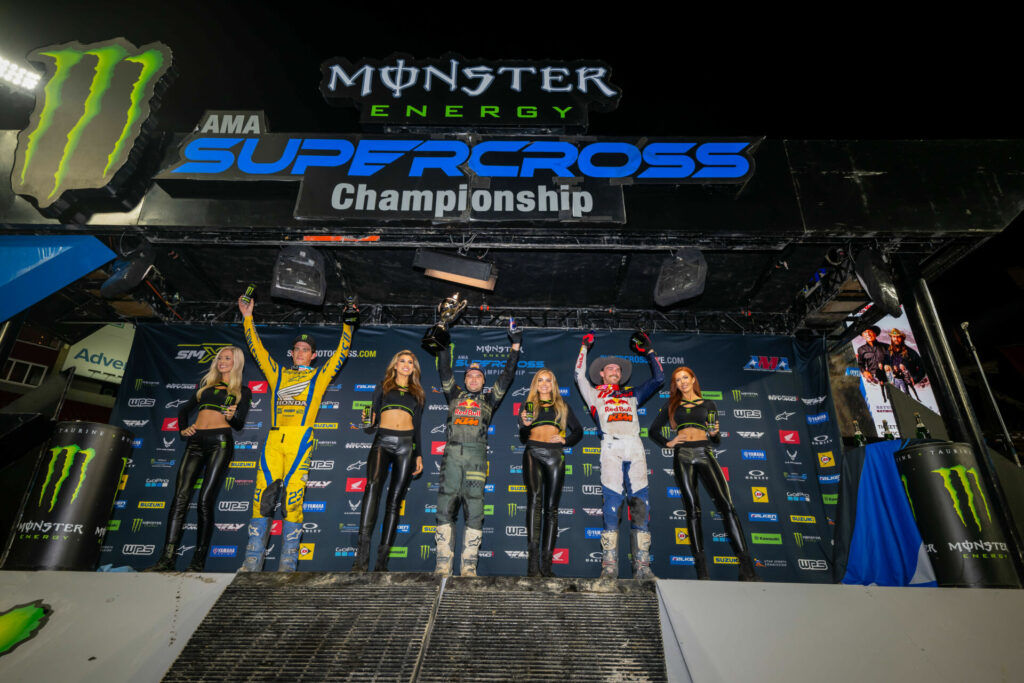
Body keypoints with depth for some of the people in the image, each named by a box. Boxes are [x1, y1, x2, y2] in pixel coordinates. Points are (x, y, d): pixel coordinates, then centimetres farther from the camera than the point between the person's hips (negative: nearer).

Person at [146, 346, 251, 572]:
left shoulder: (242, 391, 11)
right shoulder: (206, 385, 23)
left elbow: (239, 424, 4)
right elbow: (184, 410, 29)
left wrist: (232, 416, -18)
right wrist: (183, 429, 11)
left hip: (219, 441, -4)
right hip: (196, 442, 4)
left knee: (205, 501, -9)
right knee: (180, 497, -7)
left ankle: (198, 562, -4)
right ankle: (167, 559, -5)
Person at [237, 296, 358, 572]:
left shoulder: (319, 375, 14)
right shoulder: (278, 373, 22)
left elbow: (341, 352, 11)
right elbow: (257, 349, 26)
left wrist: (348, 323, 7)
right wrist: (247, 317, 27)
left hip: (300, 438, -3)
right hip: (274, 438, 3)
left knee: (292, 498, -7)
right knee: (262, 496, -1)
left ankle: (288, 564, 1)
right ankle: (252, 562, 7)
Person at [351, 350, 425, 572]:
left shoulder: (417, 394, 21)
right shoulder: (383, 387, 18)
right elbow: (372, 421, 15)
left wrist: (419, 455, 11)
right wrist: (367, 423, -5)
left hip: (406, 444, 2)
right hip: (382, 441, -2)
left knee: (395, 500, -3)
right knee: (373, 485, -26)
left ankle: (382, 560, 1)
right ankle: (361, 557, -30)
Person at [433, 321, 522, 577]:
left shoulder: (489, 399, 19)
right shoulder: (455, 395, 21)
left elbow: (507, 375, 15)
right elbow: (444, 371, 15)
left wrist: (515, 345, 12)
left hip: (476, 454, -1)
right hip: (452, 453, 1)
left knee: (474, 511, -4)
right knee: (445, 508, -2)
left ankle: (469, 565, 2)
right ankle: (443, 563, 5)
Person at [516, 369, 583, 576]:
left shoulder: (562, 406, 20)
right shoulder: (527, 405, 17)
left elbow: (578, 430, 21)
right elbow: (523, 438, 11)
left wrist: (566, 440, 2)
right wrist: (525, 425, -10)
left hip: (555, 455, 2)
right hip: (533, 453, -1)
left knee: (551, 508, 0)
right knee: (534, 498, -22)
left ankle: (546, 563, 5)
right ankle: (533, 561, -22)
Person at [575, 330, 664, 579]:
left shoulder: (631, 395, 28)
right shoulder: (595, 394, 22)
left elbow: (658, 378, 31)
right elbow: (580, 375, 12)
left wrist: (649, 350, 32)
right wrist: (585, 346, 21)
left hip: (635, 448, 3)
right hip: (611, 447, -3)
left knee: (641, 505, -5)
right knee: (612, 504, -10)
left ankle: (642, 567, -2)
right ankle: (609, 566, -7)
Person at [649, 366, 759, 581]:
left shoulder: (708, 404, 15)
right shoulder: (671, 406, 14)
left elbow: (717, 439, 16)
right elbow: (653, 431, 17)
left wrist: (714, 433, -6)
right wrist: (668, 443, 2)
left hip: (705, 454, 0)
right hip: (683, 456, 0)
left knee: (726, 505, -13)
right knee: (692, 509, -4)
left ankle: (746, 565, -12)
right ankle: (701, 568, -1)